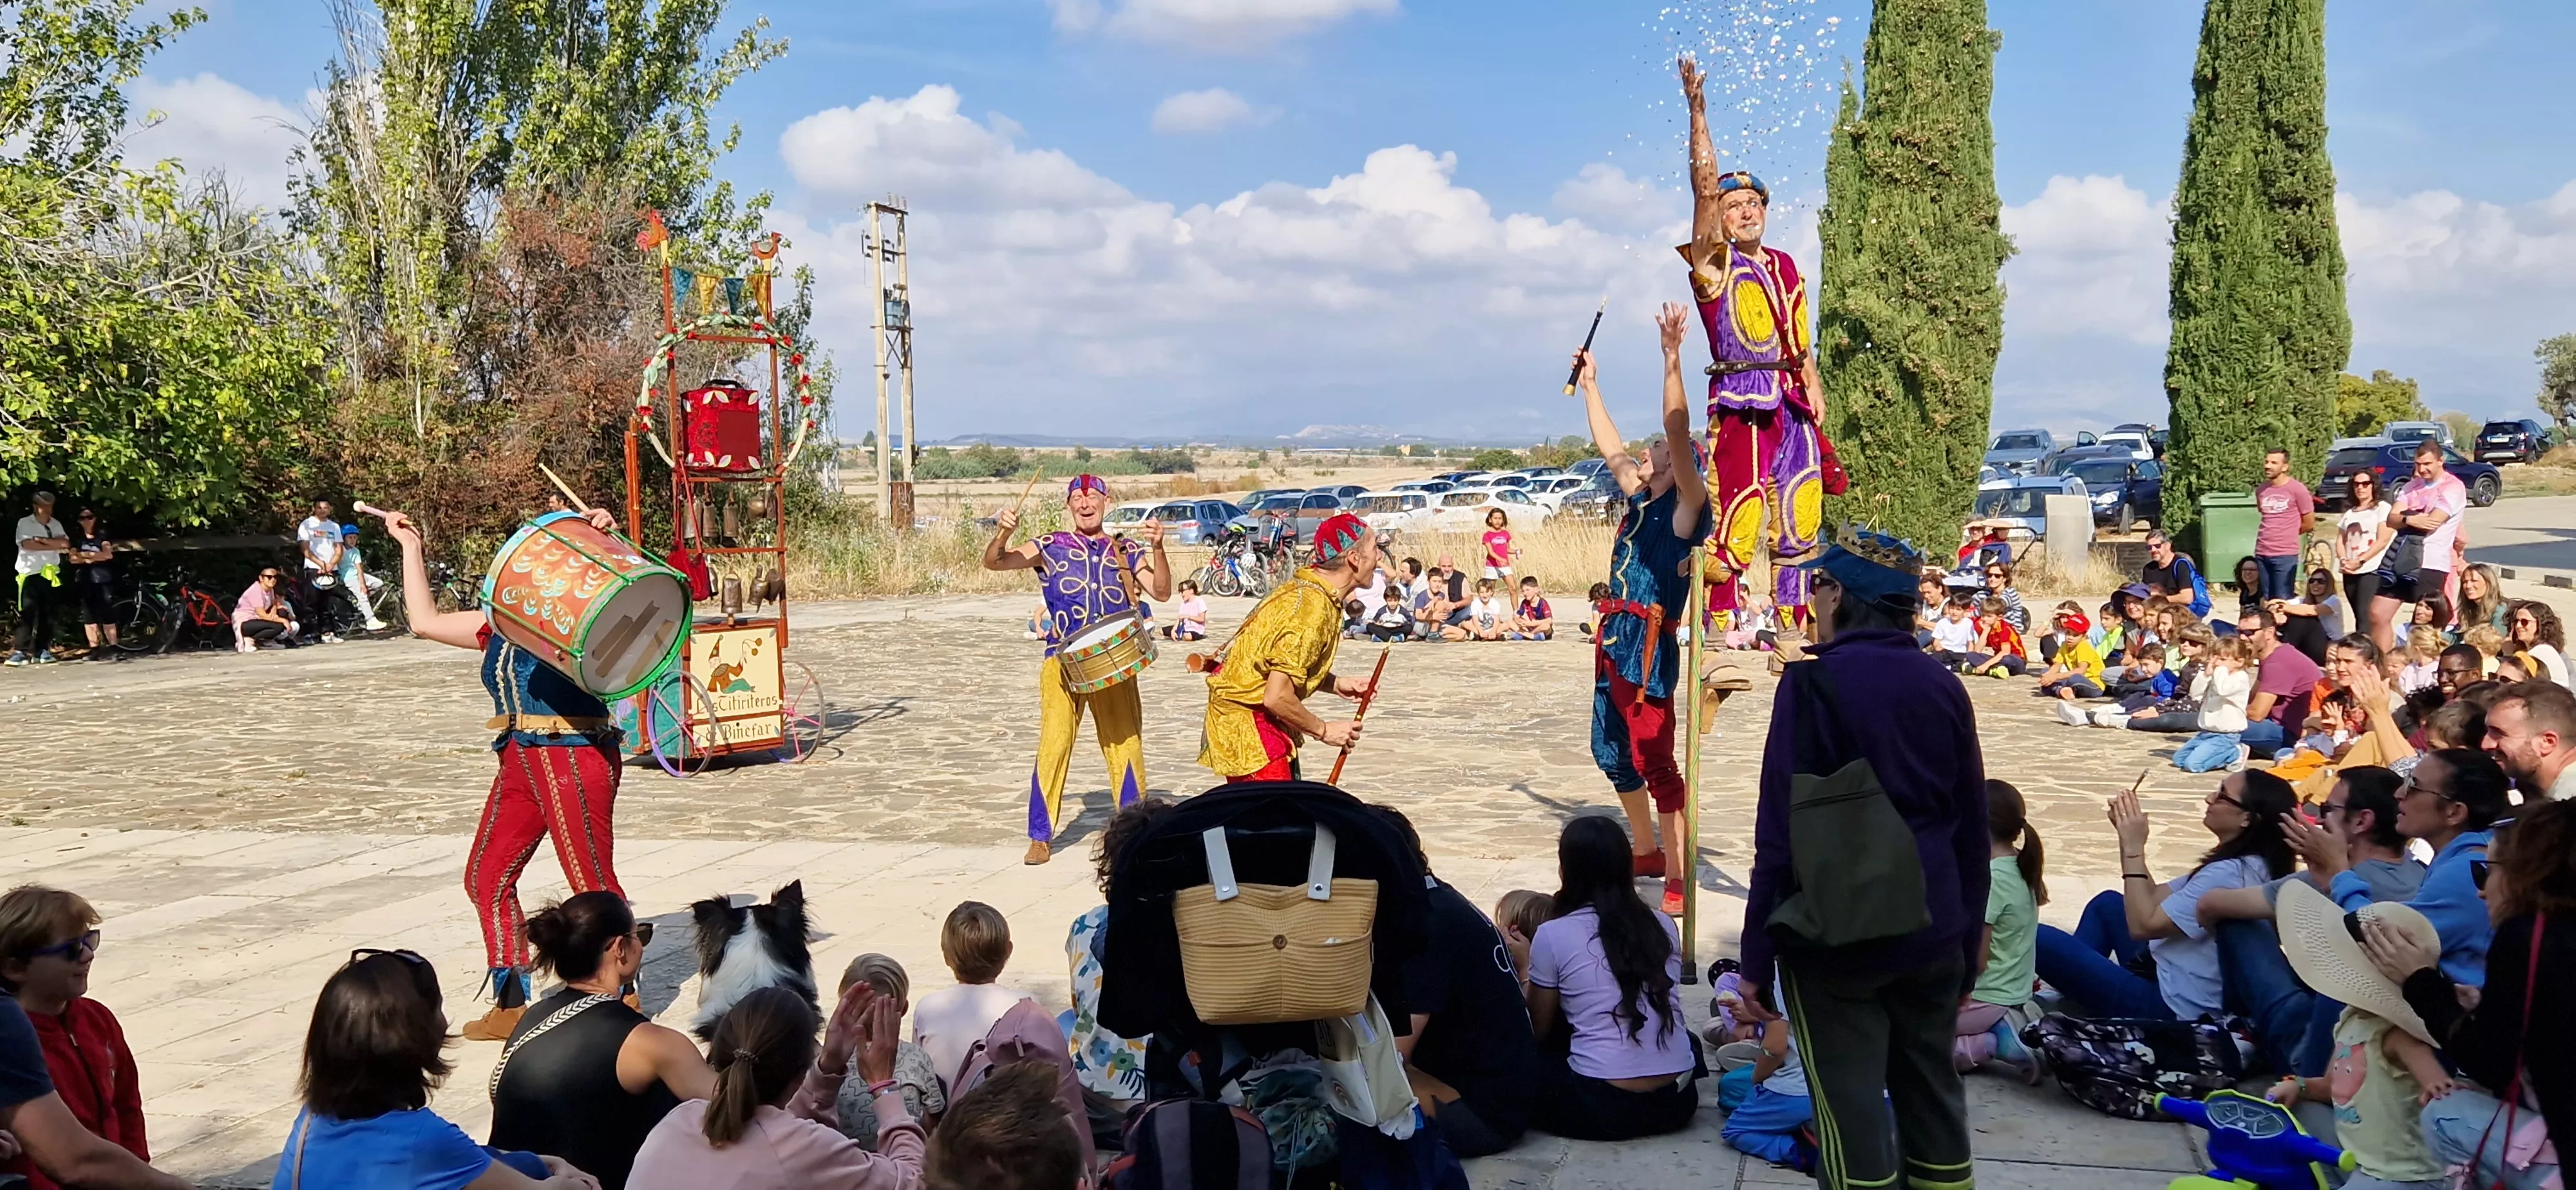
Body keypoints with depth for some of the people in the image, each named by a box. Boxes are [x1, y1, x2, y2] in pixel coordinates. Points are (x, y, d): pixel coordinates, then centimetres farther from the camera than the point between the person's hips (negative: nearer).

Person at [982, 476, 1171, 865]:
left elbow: (1161, 591, -3)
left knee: (1126, 744, 1)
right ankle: (1041, 837, 1)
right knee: (1054, 743, -9)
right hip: (1063, 662, -1)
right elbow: (994, 562, -3)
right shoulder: (1050, 547, 5)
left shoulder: (1126, 552, 9)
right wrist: (1002, 534, -25)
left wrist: (1157, 548, -20)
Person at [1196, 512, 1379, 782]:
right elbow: (1277, 697, -28)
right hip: (1245, 721, -10)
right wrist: (1324, 730, -14)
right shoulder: (1313, 608, -25)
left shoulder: (1307, 587, 5)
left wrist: (1336, 684, 4)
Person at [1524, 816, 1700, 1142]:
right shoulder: (1662, 926, 7)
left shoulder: (1552, 935, -4)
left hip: (1601, 1109, -3)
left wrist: (1525, 967, 23)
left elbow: (1539, 1029, 7)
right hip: (1676, 1101, 3)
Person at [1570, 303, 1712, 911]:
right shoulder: (1639, 500, 14)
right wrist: (1589, 384, 33)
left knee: (1653, 757, -11)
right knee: (1612, 752, 17)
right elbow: (1610, 446, 28)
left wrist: (1672, 357, -27)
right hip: (1614, 635, 9)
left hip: (1650, 643, -9)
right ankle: (1646, 851, 32)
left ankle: (1677, 878, -9)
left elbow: (1678, 433, -20)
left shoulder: (1686, 507, -7)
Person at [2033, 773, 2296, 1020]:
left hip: (2170, 1005, -11)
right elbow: (2154, 899, 9)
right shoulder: (2246, 865, 7)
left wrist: (2134, 848, -17)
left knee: (2040, 938, -14)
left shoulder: (2230, 874, -25)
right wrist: (2129, 839, -2)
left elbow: (2143, 924, -23)